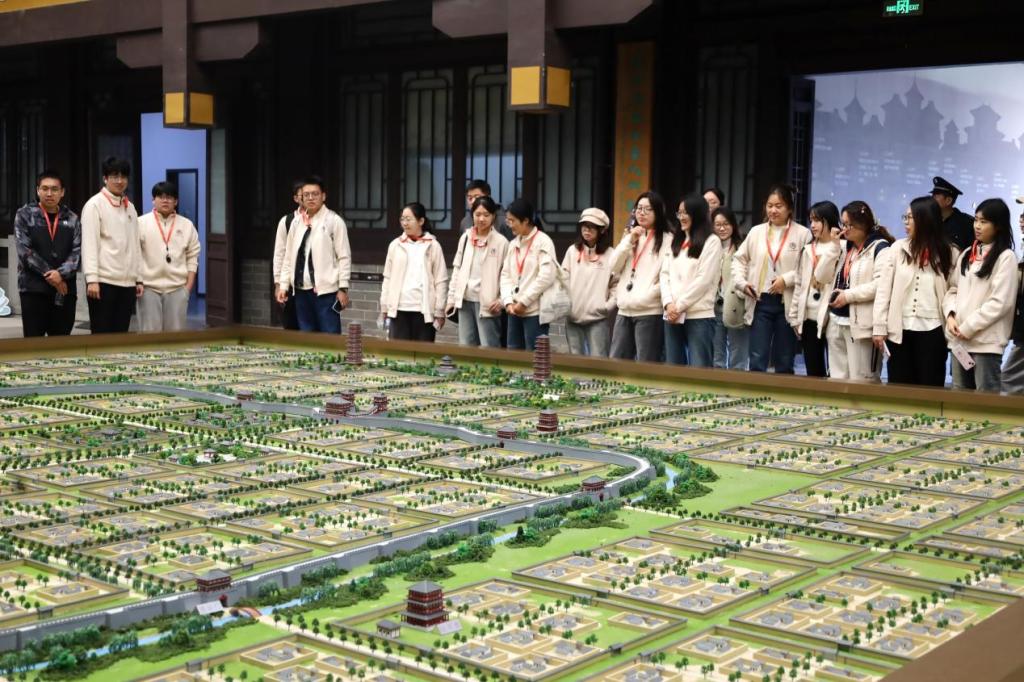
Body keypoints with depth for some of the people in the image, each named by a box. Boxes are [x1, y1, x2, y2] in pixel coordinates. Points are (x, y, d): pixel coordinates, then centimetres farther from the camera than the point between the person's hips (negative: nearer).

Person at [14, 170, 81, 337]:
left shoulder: (72, 219, 10)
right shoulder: (25, 215, 3)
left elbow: (78, 251, 0)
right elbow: (24, 250, -7)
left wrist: (61, 273, -17)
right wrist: (49, 275, -13)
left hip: (65, 290, 2)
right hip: (33, 288, -2)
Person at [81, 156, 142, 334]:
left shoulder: (130, 207, 16)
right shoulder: (95, 204, -3)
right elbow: (89, 244, -10)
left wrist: (138, 278, 14)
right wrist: (92, 279, -18)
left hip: (127, 282, 6)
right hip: (104, 281, -6)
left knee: (121, 334, 8)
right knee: (101, 334, -3)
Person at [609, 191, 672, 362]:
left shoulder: (667, 239, -3)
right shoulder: (629, 236, 20)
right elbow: (614, 267, 9)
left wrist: (645, 296, -16)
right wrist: (629, 241, -2)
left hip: (650, 312, -7)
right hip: (624, 311, 7)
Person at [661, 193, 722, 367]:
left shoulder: (712, 242, -1)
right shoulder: (675, 241, 18)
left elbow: (704, 280, -9)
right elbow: (665, 274, 10)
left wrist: (679, 306, -10)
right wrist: (668, 303, -6)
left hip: (699, 315, -6)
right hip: (672, 316, 6)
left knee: (699, 369, -7)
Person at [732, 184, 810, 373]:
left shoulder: (802, 234, -3)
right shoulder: (756, 232, 9)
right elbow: (739, 259, 15)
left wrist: (787, 279, -17)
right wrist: (742, 282, 0)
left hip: (787, 304, -2)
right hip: (760, 302, 2)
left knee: (784, 362, 8)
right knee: (757, 360, -2)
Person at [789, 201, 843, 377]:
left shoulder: (842, 247, -6)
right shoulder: (808, 249, 13)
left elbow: (822, 275, -16)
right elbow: (800, 283, 13)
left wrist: (833, 245, -20)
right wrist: (795, 316, 10)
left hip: (831, 317, -6)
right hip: (809, 318, 6)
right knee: (813, 372, 10)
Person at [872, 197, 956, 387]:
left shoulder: (949, 253, 2)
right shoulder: (898, 248, 3)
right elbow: (883, 290, 2)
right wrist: (879, 327, -2)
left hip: (932, 331, -1)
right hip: (899, 329, 1)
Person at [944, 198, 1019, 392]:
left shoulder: (1006, 257, -5)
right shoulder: (966, 255, 16)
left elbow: (1000, 302, -12)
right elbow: (953, 289, 15)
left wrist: (968, 328, -13)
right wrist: (950, 315, -4)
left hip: (986, 340, -6)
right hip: (959, 339, 7)